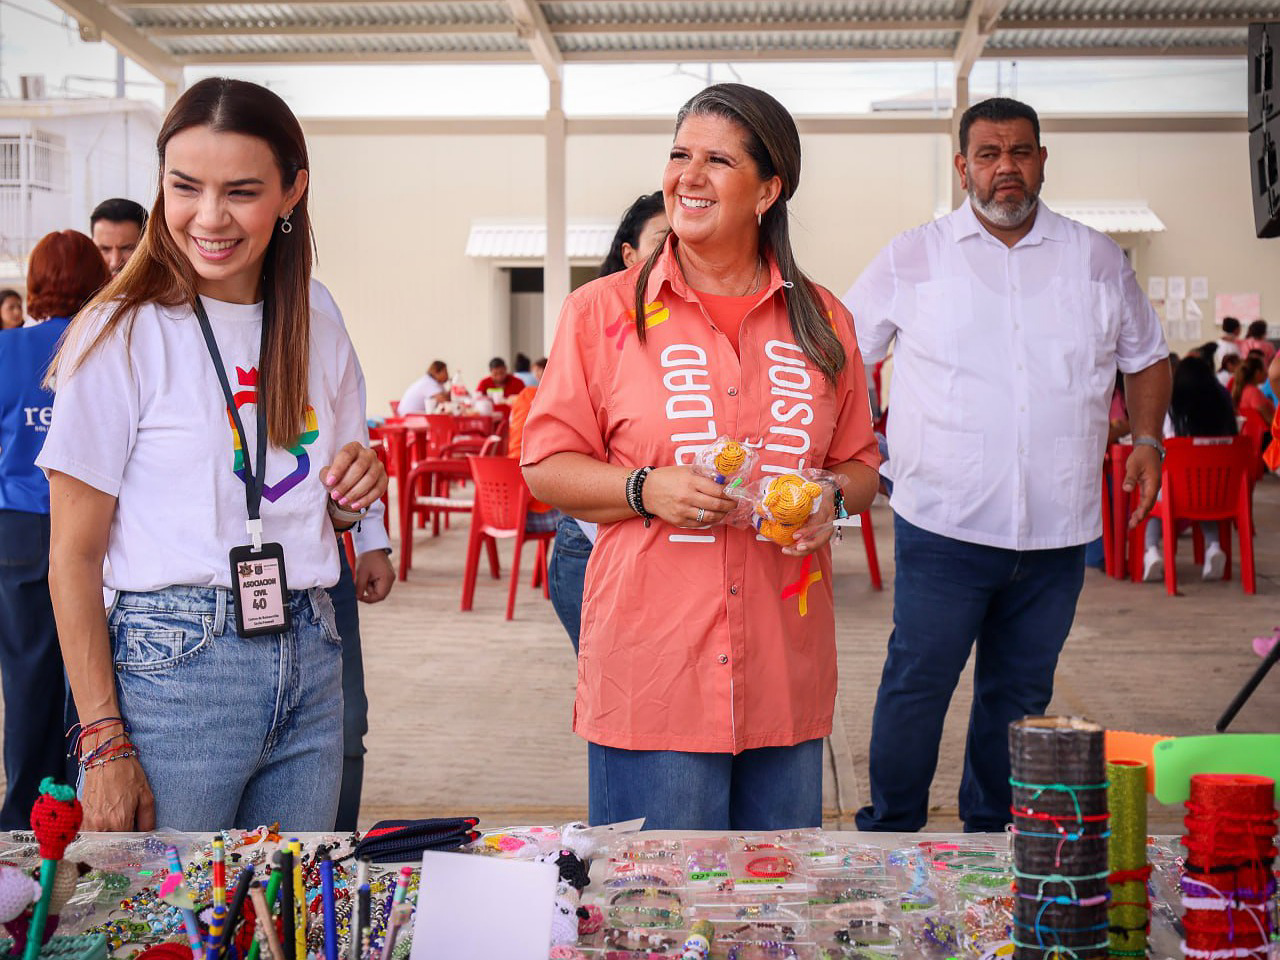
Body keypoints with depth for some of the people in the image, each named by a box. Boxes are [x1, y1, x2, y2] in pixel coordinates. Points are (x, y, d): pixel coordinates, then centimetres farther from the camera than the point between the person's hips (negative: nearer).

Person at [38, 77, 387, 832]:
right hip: (173, 667, -5)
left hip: (308, 668, 5)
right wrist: (104, 741, -14)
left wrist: (356, 489, -3)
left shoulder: (318, 332, 8)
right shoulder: (123, 335, -7)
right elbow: (74, 556, -8)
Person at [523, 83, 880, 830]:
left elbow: (859, 464, 17)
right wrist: (647, 490, -15)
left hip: (786, 678, 3)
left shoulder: (822, 321, 10)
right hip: (651, 674, -3)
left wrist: (829, 501, -5)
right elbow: (547, 465, 2)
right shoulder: (603, 311, 2)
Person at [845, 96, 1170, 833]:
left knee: (1021, 694, 12)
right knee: (916, 685, -3)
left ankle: (995, 838, 27)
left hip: (1058, 532, 3)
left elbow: (1148, 357, 20)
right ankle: (890, 839, 13)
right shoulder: (913, 259, 3)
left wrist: (1147, 439, 5)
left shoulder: (1098, 260, 9)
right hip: (943, 525, -3)